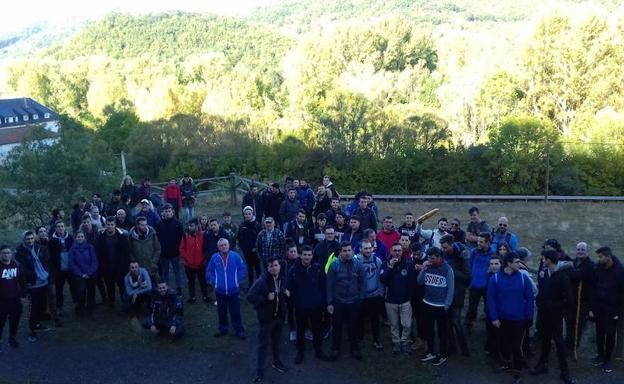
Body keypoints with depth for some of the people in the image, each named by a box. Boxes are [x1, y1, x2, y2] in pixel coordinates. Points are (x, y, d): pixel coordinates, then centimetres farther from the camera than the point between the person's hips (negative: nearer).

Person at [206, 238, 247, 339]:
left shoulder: (235, 256, -9)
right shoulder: (214, 257, -5)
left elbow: (243, 270, -4)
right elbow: (209, 272, 5)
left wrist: (237, 280, -8)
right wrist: (214, 282, -3)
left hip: (234, 290, -2)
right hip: (220, 291, 2)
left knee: (235, 312, 7)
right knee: (222, 312, 15)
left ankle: (239, 330, 20)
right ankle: (223, 329, 31)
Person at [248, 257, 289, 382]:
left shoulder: (283, 278, -4)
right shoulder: (262, 281, -22)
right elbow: (250, 297, -23)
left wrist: (287, 293, -6)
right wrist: (266, 298, -29)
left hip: (280, 315, 5)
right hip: (267, 317, -5)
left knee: (277, 341, 23)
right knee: (263, 344, 4)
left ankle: (277, 361, 44)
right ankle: (260, 370, 17)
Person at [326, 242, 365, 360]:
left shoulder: (358, 265, -6)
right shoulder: (334, 265, -9)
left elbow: (362, 283, 2)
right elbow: (329, 285, -6)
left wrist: (360, 298, -2)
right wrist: (329, 303, -7)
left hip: (354, 302, 1)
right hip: (338, 302, -1)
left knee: (353, 326, 13)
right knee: (337, 326, 11)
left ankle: (354, 348, 31)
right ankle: (335, 349, 27)